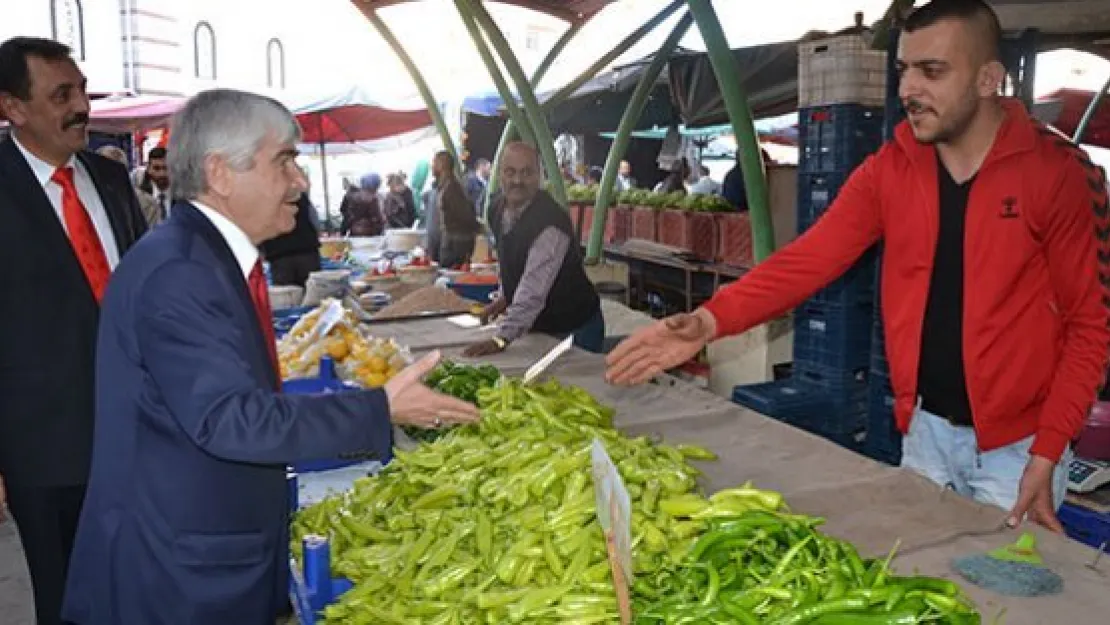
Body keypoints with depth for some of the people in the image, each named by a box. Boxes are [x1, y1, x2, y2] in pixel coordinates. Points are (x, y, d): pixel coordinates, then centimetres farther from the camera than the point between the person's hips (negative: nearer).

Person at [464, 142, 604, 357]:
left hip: (573, 331, -7)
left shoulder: (552, 222, -28)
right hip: (535, 326, 7)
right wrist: (505, 297, 5)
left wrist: (501, 339, -40)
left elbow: (534, 289, -36)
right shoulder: (497, 211, -2)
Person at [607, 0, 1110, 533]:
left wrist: (1047, 454, -16)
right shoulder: (888, 170, -3)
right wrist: (711, 320, -28)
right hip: (925, 429, 4)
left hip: (1017, 444, -3)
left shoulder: (1059, 173, -13)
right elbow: (810, 259, -13)